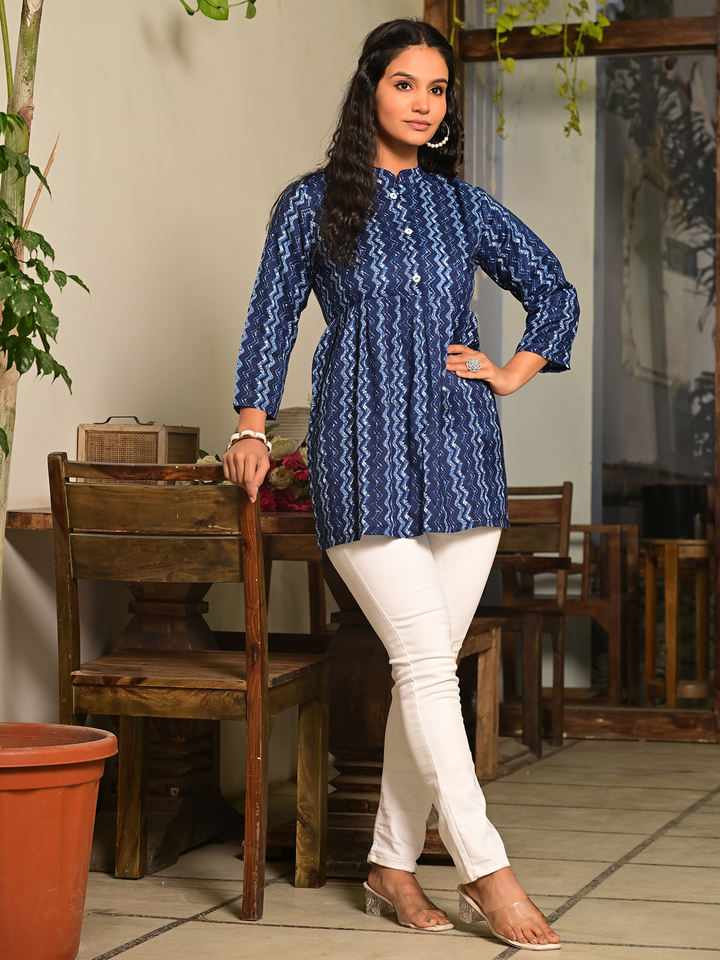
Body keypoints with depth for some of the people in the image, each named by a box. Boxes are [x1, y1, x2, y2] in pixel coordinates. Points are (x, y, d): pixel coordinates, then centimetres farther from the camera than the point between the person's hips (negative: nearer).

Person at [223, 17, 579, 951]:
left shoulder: (463, 206, 12)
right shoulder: (312, 203, 5)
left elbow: (555, 290, 22)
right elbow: (272, 317, 6)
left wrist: (514, 372, 11)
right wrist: (252, 426, -2)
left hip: (462, 452, 4)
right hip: (365, 456, -4)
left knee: (427, 668, 3)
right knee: (427, 664, -11)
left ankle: (393, 864, 13)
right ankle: (486, 870, -9)